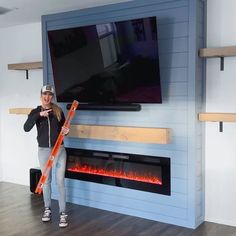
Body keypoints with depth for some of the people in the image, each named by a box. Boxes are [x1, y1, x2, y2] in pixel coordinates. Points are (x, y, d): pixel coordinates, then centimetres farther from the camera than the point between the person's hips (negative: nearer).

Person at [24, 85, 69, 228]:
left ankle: (63, 213, 5)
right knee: (46, 181, 13)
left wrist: (66, 131, -13)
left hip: (59, 150, 0)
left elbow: (64, 128, 10)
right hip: (44, 151, 1)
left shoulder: (58, 111, 1)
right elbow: (26, 128, -16)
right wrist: (39, 115, -26)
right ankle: (47, 209, 29)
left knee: (60, 181, -2)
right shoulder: (36, 112, -1)